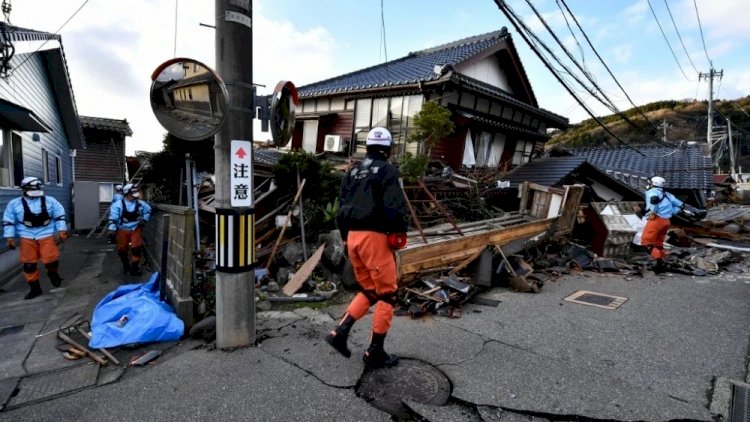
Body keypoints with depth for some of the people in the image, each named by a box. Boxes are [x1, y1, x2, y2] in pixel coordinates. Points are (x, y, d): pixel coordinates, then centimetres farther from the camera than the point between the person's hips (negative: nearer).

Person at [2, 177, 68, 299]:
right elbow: (8, 221, 7)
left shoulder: (50, 201, 1)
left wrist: (61, 231, -2)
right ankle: (35, 288, 18)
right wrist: (10, 237, 3)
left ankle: (53, 273, 21)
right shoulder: (14, 204, 1)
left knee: (51, 259, -14)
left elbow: (60, 216, 5)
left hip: (47, 235, -1)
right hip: (27, 237, 1)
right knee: (29, 264, 5)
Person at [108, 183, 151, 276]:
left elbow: (148, 210, 18)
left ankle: (134, 268, 3)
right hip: (122, 230, -1)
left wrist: (144, 219, 8)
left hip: (136, 229, 1)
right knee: (122, 250, 9)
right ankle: (126, 266, 34)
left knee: (137, 248, -7)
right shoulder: (118, 204, -11)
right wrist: (112, 229, -22)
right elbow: (113, 218, -14)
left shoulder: (140, 204, -2)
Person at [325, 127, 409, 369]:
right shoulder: (388, 170, -4)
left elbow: (342, 207, 15)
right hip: (374, 237, -7)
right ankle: (375, 352, 10)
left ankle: (339, 333, 10)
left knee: (369, 291, 19)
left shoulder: (353, 171, 17)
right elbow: (394, 206, -16)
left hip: (353, 236, 8)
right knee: (387, 293, 5)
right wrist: (399, 231, -5)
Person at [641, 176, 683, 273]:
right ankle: (662, 264, 18)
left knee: (646, 241, -6)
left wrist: (652, 212, -15)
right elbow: (680, 205, 23)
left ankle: (659, 261, -16)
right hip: (666, 221, 8)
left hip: (657, 219, -8)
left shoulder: (652, 191, 0)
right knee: (658, 243, 17)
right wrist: (670, 213, 19)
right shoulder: (666, 194, 23)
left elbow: (654, 199, -25)